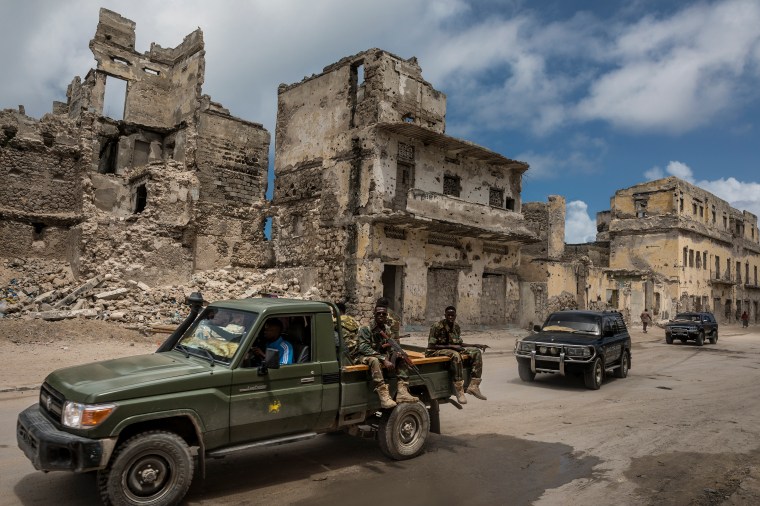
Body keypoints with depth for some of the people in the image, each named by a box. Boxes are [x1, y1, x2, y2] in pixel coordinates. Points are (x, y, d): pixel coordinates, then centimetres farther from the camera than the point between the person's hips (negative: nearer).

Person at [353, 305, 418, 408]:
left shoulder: (387, 329, 6)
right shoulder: (366, 328, -15)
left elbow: (388, 349, 5)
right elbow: (364, 348, -27)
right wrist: (384, 359, -34)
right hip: (362, 357, -6)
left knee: (401, 358, -10)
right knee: (375, 360, -39)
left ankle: (402, 392, -22)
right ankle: (384, 396, -44)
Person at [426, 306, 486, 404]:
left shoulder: (456, 326, 8)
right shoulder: (437, 326, -15)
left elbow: (459, 343, 16)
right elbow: (431, 346, -19)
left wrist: (474, 345, 0)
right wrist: (450, 346, -25)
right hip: (436, 352, -8)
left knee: (477, 352, -8)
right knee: (455, 355, -39)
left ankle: (474, 386, -16)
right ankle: (459, 390, -35)